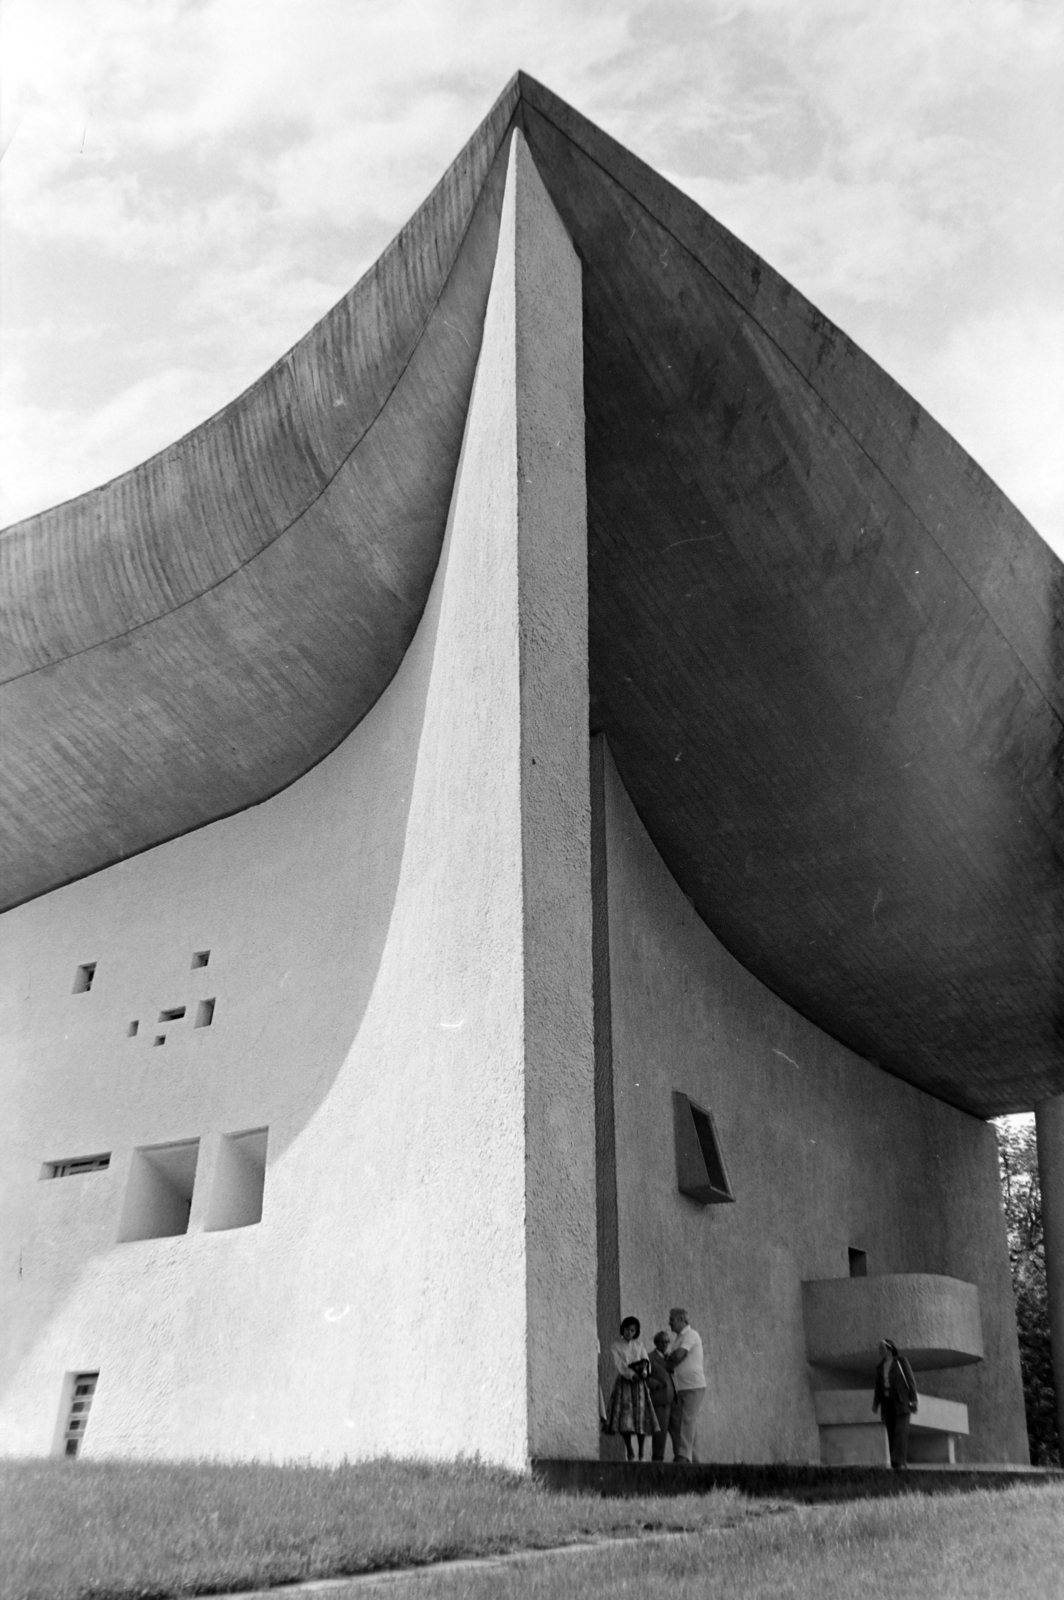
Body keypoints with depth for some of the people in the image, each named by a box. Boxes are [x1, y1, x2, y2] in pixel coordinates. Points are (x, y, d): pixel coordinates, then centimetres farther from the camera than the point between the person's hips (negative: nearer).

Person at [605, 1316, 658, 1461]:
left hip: (638, 1384, 2)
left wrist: (644, 1371, -20)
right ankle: (629, 1451, 3)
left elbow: (646, 1362, 2)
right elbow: (619, 1364, -10)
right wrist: (632, 1374, -24)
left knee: (641, 1416, -7)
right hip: (623, 1382, -2)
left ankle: (641, 1453, 4)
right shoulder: (615, 1345, 1)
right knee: (624, 1417, -11)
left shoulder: (640, 1344, 10)